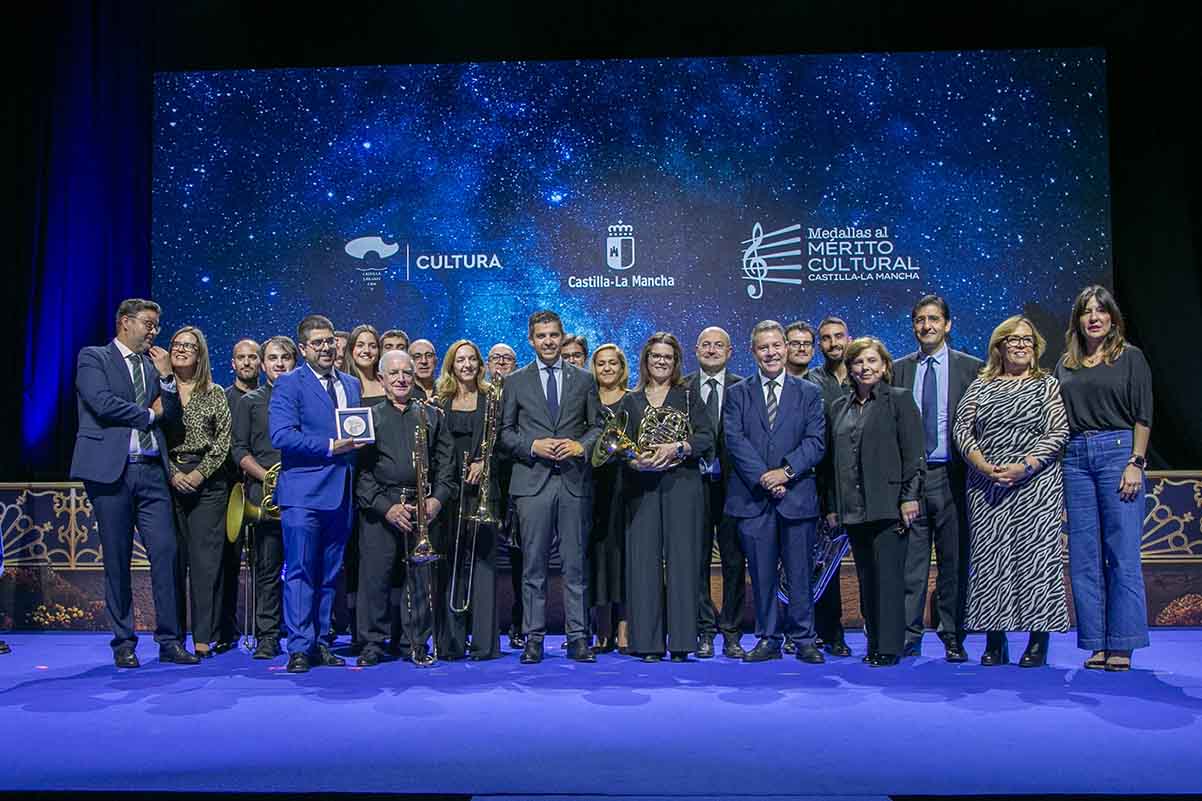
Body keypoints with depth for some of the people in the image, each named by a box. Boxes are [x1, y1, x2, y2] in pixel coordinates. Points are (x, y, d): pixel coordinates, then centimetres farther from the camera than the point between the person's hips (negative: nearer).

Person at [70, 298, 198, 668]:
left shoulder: (154, 364, 18)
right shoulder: (93, 357, 3)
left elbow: (172, 415, 12)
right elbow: (103, 404, -13)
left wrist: (166, 375, 1)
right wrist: (148, 414, -1)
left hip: (151, 471, 4)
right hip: (111, 470, -4)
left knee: (166, 552, -3)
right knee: (117, 560, 3)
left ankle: (170, 641, 3)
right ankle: (123, 643, 14)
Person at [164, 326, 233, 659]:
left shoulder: (215, 394, 9)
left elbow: (223, 441, 3)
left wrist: (199, 473, -7)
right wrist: (172, 473, -7)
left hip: (207, 483, -1)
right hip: (168, 481, 1)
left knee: (206, 559, -4)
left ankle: (205, 637, 0)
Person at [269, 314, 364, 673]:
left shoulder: (352, 384, 17)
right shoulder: (289, 383, -1)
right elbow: (281, 435, -14)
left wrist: (356, 443, 3)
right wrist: (329, 447, -18)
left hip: (342, 493, 6)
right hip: (303, 492, -5)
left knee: (329, 573, 10)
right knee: (300, 571, -4)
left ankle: (319, 641, 19)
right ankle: (299, 647, 2)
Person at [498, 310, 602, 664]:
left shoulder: (584, 380, 11)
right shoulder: (515, 382, 9)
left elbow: (597, 425, 11)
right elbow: (505, 432, 7)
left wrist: (581, 445, -8)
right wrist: (533, 446, -10)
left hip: (575, 481, 1)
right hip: (532, 482, -1)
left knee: (576, 564, 3)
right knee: (533, 565, 3)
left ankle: (578, 637, 10)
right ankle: (533, 638, 10)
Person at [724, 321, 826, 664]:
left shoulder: (809, 393, 10)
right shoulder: (737, 394, 9)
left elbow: (816, 441, 0)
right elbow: (735, 441, -2)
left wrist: (786, 471, -14)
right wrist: (763, 477, -13)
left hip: (797, 495, 0)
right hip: (753, 497, 0)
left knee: (800, 572, 4)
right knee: (762, 574, 6)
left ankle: (803, 639, 16)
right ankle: (768, 639, 16)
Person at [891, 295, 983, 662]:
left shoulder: (971, 367, 4)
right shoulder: (899, 369, 10)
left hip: (952, 475, -1)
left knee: (955, 561, 5)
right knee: (911, 560, 3)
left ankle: (953, 638, 16)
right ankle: (909, 635, 10)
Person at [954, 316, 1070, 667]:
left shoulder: (1047, 385, 7)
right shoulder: (980, 386, 12)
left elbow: (1058, 432, -2)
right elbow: (962, 429, 6)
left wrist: (1025, 467, -14)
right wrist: (984, 466, -10)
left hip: (1036, 485, -2)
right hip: (986, 487, 2)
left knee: (1035, 555, -4)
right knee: (989, 557, 1)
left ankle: (1039, 641, 6)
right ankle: (994, 641, 9)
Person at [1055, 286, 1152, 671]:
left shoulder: (1131, 357, 5)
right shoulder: (1066, 364, 15)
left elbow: (1143, 416, -1)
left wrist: (1136, 463, -10)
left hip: (1117, 451, -4)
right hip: (1074, 458, 4)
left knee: (1122, 553, -5)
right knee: (1084, 556, 3)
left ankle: (1121, 645, 2)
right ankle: (1096, 644, 11)